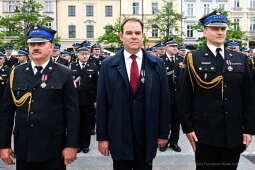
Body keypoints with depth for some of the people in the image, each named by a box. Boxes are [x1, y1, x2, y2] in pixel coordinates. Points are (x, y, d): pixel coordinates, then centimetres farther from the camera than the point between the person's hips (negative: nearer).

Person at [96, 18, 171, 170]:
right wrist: (102, 137, -2)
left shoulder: (157, 64, 1)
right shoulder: (108, 65, -1)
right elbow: (102, 103, -1)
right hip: (119, 136, 0)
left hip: (147, 135, 1)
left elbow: (164, 100, 1)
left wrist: (163, 133, 1)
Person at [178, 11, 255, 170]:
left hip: (234, 136, 3)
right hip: (204, 135, -3)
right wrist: (188, 127, -6)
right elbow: (184, 97, -4)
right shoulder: (193, 59, -3)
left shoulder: (240, 59, 8)